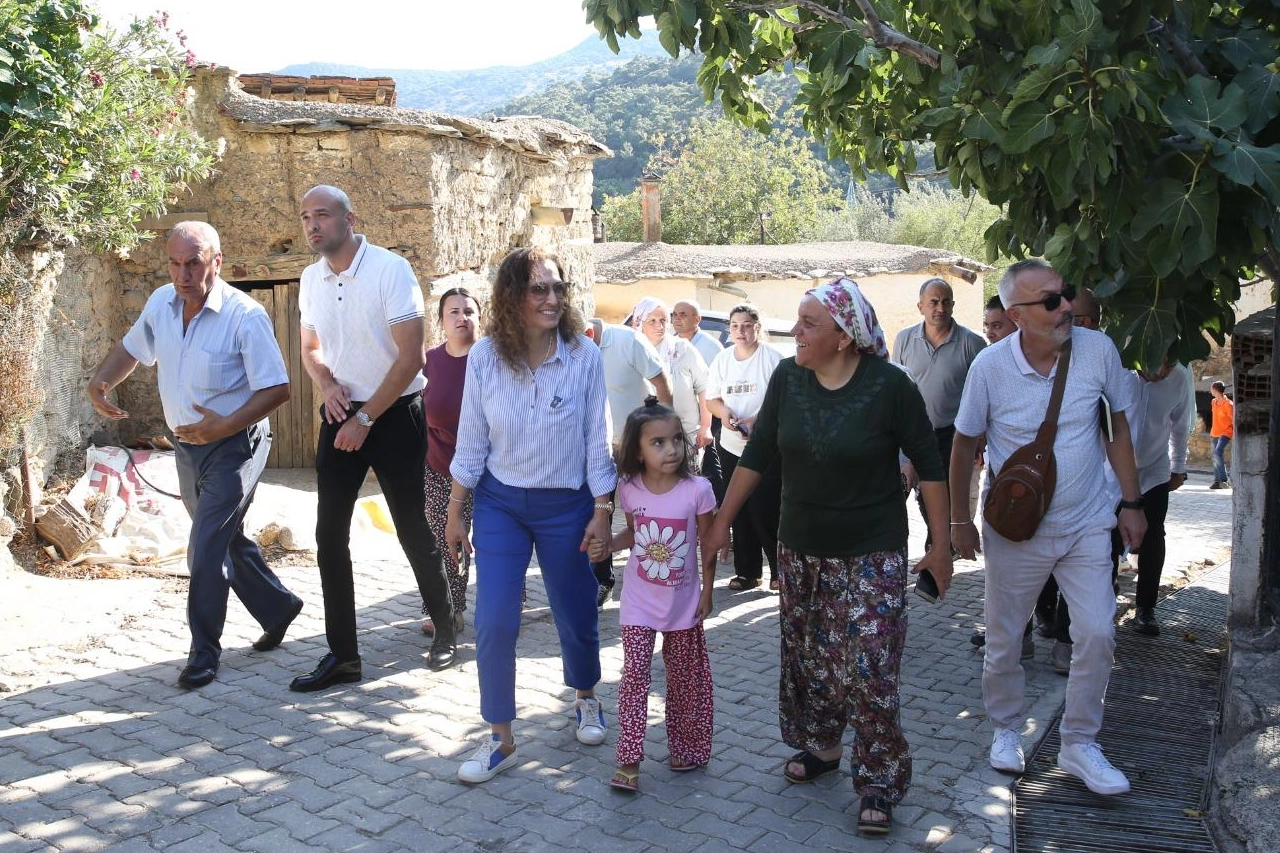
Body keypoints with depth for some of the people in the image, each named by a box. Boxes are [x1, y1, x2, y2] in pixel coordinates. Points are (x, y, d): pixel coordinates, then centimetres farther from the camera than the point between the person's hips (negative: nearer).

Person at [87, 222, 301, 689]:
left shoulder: (245, 316, -20)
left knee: (206, 549, -10)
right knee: (227, 539, 18)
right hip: (187, 446, 7)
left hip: (235, 445, -7)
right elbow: (130, 348, 17)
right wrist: (99, 384, -2)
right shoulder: (160, 303, 0)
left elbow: (277, 388, -21)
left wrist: (224, 427, -29)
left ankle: (204, 653, 4)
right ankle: (278, 606, 37)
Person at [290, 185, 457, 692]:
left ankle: (445, 630, 26)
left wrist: (365, 419, -16)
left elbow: (410, 357, -16)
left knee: (413, 530, 5)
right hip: (340, 418, 5)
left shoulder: (390, 270, -13)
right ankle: (342, 655, 11)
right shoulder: (311, 279, 5)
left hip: (394, 415, -5)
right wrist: (327, 384, -5)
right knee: (330, 535, 1)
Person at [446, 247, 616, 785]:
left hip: (566, 506, 0)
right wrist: (455, 511, 2)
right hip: (500, 503, 1)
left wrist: (602, 510, -6)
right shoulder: (485, 357, -9)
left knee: (576, 615, 13)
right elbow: (471, 440, -1)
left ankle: (586, 699, 42)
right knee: (493, 622, -6)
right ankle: (500, 739, 11)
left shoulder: (584, 356, -11)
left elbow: (596, 439, -5)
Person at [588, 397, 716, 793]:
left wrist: (706, 592, -2)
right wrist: (608, 545, -11)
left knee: (685, 675, 13)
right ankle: (629, 761, 2)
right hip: (639, 601, 1)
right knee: (634, 674, -5)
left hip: (683, 601, -1)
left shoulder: (698, 489, -16)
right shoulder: (629, 489, -9)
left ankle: (685, 746, 33)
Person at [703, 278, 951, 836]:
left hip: (871, 555, -4)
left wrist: (940, 544, -5)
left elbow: (929, 467, -6)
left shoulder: (889, 385, -14)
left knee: (868, 670, -4)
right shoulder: (787, 378, -5)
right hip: (799, 549, 4)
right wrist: (721, 523, 6)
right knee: (807, 658, 15)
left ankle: (879, 780, 14)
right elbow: (757, 455, 3)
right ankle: (819, 747, 37)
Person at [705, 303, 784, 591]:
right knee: (739, 512, 9)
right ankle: (747, 571, 20)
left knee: (765, 512, -8)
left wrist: (759, 420, -23)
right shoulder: (722, 359, 10)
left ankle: (780, 570, 9)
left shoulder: (772, 358, -7)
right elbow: (711, 398, 14)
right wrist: (723, 411, -9)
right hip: (731, 446, 5)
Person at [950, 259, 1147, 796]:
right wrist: (959, 519, 2)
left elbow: (1119, 427, 3)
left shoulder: (1097, 349, -10)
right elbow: (964, 445, -3)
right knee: (1003, 640, 10)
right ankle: (1006, 730, 34)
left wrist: (1130, 502, 3)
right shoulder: (990, 366, -15)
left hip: (1087, 525, 1)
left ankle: (1079, 744, 16)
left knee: (1097, 634, -3)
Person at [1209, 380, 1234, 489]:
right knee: (1216, 456, 7)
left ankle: (1224, 479, -18)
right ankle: (1217, 481, 12)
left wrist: (1234, 434, -13)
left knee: (1218, 452, -24)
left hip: (1226, 433, -8)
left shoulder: (1228, 404, -14)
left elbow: (1233, 420, -12)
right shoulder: (1214, 402, 8)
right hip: (1215, 433, 8)